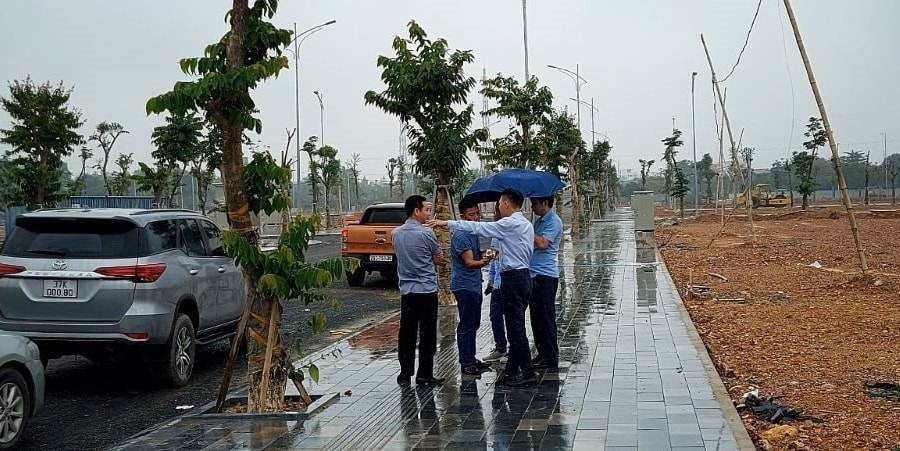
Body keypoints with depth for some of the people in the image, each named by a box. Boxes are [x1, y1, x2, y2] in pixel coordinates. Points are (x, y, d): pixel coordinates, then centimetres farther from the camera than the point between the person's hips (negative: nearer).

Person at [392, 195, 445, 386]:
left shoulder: (396, 233, 5)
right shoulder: (426, 233, -12)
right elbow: (439, 259, -2)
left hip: (406, 289, 5)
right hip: (427, 289, -5)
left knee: (406, 332, 9)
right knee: (427, 334, 1)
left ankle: (405, 373, 14)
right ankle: (424, 374, 3)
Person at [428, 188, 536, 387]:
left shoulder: (510, 224, -13)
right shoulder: (527, 225, 15)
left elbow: (478, 227, -14)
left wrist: (447, 223, -9)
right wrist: (500, 252, 19)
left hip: (512, 278, -10)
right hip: (524, 275, 10)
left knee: (516, 328, -5)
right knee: (515, 326, 13)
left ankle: (528, 373, -2)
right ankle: (512, 371, 19)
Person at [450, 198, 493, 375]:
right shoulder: (460, 235, -17)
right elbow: (469, 262, -24)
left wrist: (484, 254, 4)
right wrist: (485, 261, -42)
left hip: (474, 284, 10)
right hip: (464, 285, -10)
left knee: (473, 324, 15)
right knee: (466, 324, -5)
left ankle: (471, 359, 24)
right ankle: (465, 363, 1)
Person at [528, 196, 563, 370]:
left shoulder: (554, 221, -11)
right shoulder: (539, 221, 18)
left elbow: (542, 243, -22)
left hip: (546, 276, -9)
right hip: (534, 275, 9)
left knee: (546, 318, -4)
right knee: (536, 317, 12)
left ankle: (551, 358, 2)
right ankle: (542, 354, 20)